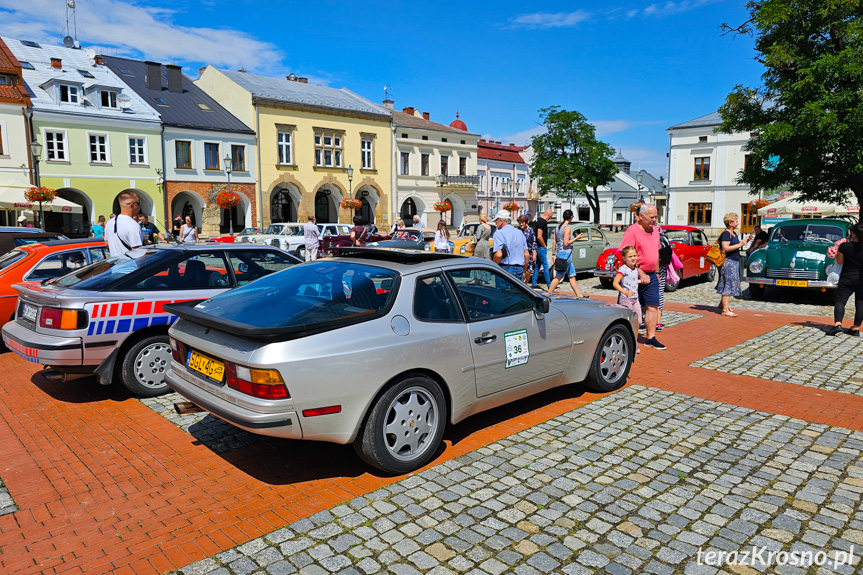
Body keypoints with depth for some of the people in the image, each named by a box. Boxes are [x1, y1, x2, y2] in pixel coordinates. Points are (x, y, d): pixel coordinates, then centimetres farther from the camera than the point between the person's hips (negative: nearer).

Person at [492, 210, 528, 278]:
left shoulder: (499, 233, -7)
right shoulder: (520, 233, 15)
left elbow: (498, 255, -20)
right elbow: (526, 254, 14)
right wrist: (524, 271, 21)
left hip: (505, 268, -6)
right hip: (519, 270, 6)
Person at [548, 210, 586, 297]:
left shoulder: (558, 227, 10)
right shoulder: (567, 228, -15)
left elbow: (554, 242, 10)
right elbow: (566, 243, -19)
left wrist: (554, 254, 14)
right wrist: (576, 238, -10)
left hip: (560, 253, 9)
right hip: (565, 254, -9)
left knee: (572, 276, 12)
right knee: (558, 277, -3)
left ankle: (579, 295, 16)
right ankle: (548, 295, 0)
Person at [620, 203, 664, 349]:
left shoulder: (655, 230, 12)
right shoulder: (632, 231, -13)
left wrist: (657, 273, 19)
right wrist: (641, 273, -19)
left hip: (651, 276, 7)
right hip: (635, 276, -7)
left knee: (653, 307, 5)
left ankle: (651, 338, 11)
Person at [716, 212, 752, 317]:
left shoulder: (733, 233, 16)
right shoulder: (725, 234, -14)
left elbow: (736, 244, 24)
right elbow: (725, 248, -24)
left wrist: (746, 240, 11)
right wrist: (740, 244, -22)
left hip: (734, 262, 10)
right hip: (728, 262, -10)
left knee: (728, 285, 17)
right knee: (728, 284, -9)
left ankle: (722, 304, 30)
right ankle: (725, 310, -7)